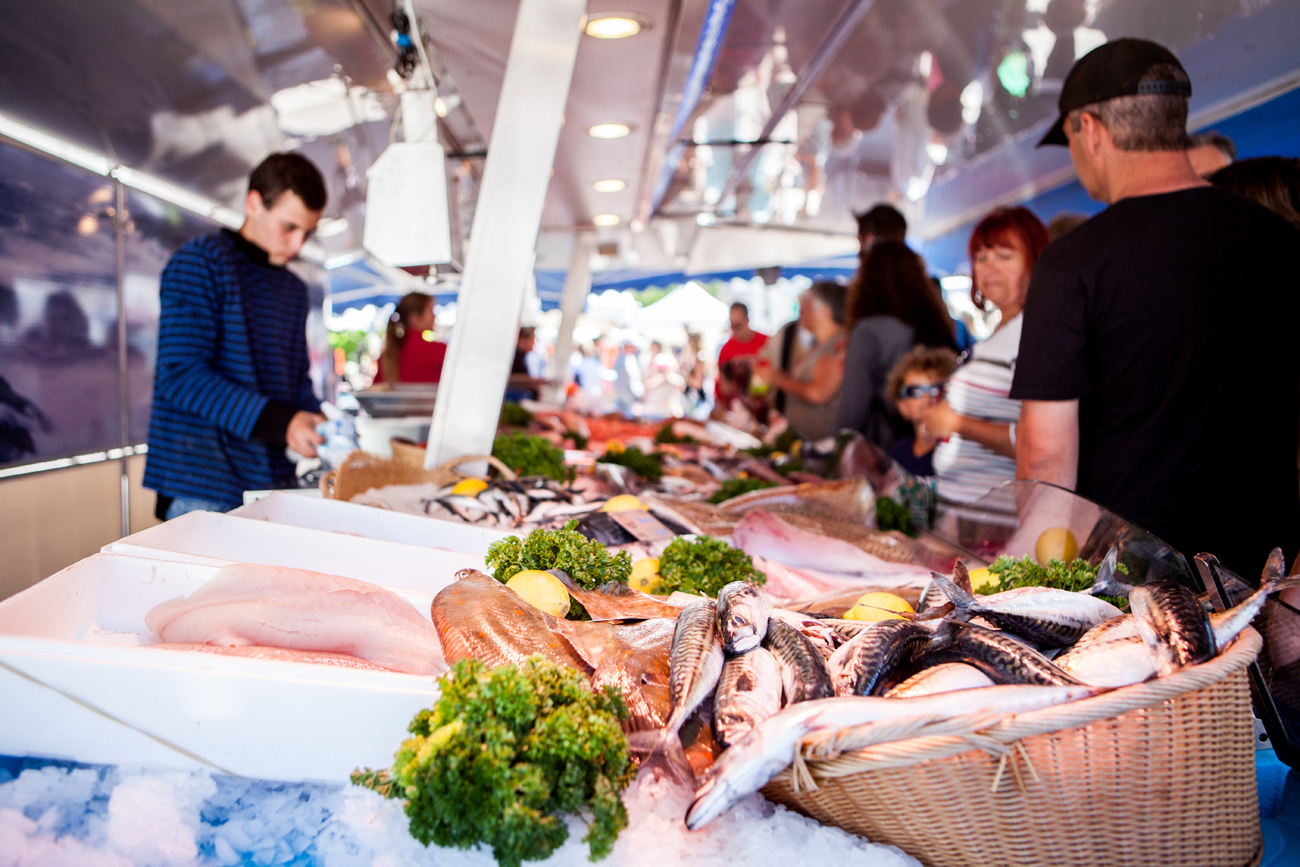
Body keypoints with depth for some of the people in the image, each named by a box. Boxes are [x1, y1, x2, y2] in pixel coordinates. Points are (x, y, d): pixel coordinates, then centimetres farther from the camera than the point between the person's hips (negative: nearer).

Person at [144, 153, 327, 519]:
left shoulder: (294, 290, 17)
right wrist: (279, 422, -25)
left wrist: (320, 424, -5)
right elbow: (182, 376, -16)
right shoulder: (200, 262, -6)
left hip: (272, 480, 6)